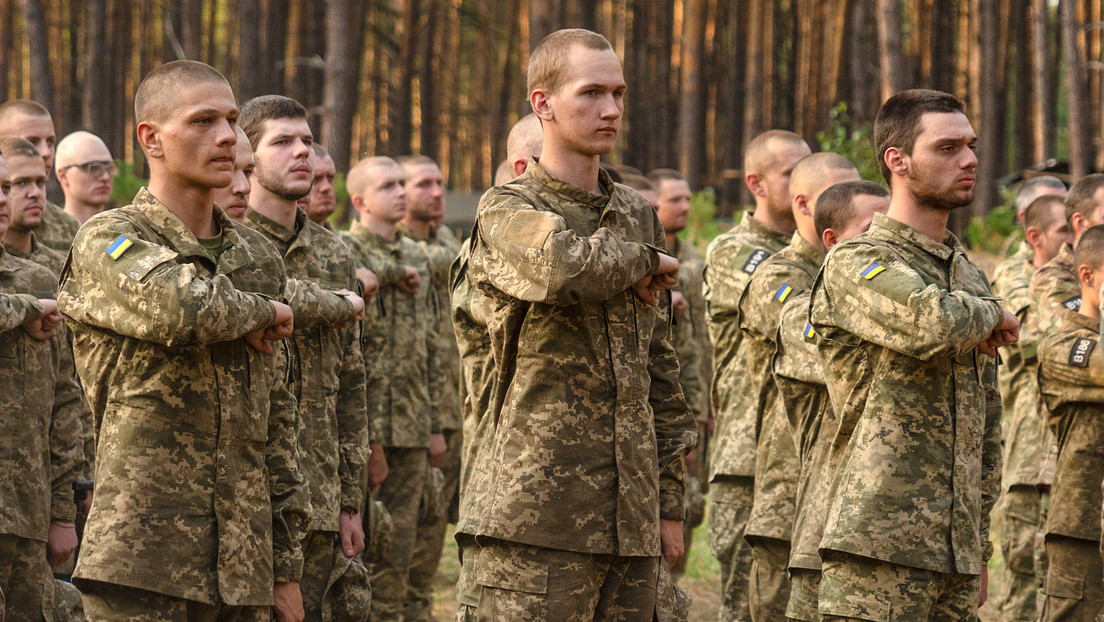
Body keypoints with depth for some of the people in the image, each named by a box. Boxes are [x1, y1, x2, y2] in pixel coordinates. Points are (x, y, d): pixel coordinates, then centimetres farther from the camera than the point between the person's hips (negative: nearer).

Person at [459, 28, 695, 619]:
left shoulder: (637, 215, 17)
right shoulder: (508, 210, -2)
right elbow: (559, 266, -28)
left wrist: (670, 501, 16)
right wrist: (645, 261, -8)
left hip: (632, 519, 6)